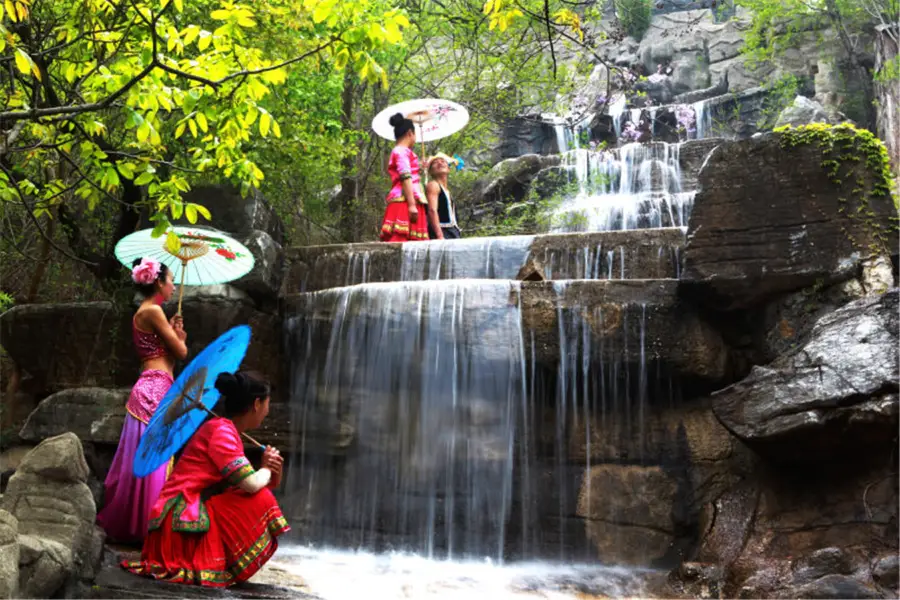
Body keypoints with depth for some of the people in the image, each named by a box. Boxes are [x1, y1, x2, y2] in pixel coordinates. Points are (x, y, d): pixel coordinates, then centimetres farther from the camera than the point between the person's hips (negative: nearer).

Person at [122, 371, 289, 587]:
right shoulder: (221, 430, -13)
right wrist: (266, 468, -2)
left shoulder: (228, 431, 16)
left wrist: (274, 471, -4)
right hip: (181, 521, -9)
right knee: (260, 500, -13)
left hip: (196, 516, 9)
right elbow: (252, 484, -23)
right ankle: (225, 569, -5)